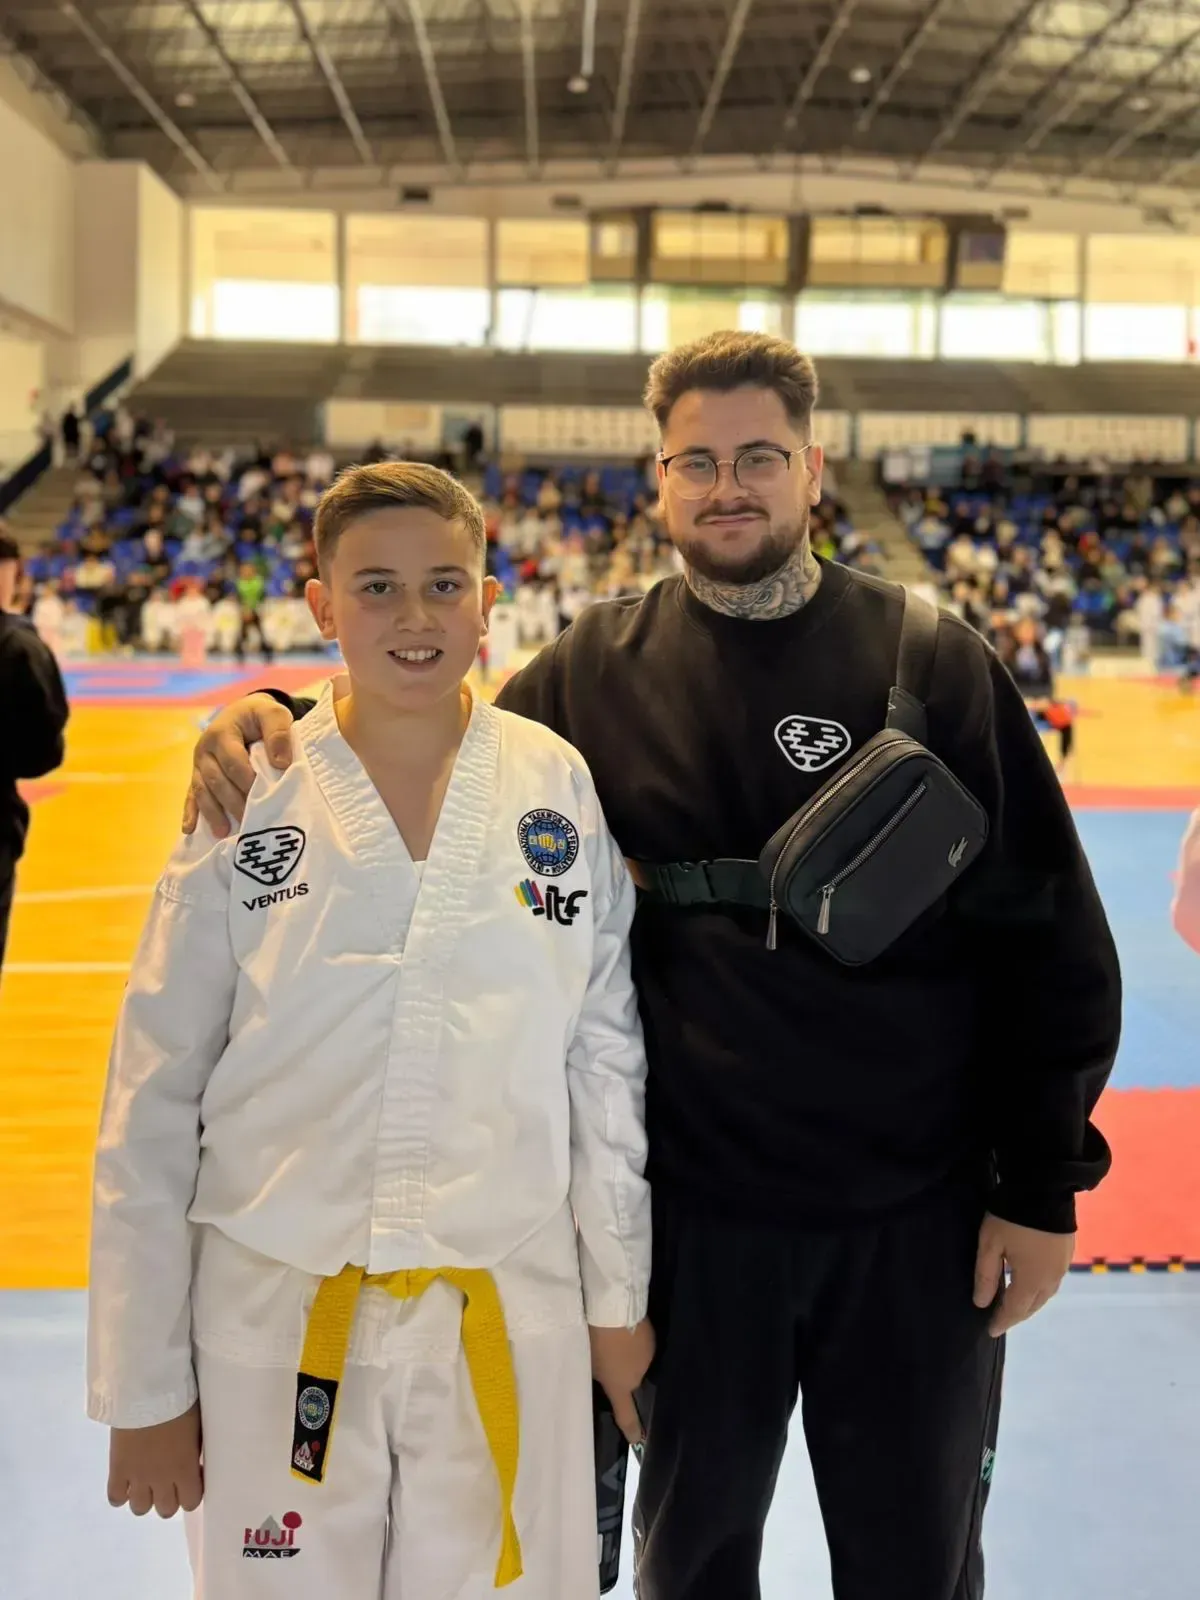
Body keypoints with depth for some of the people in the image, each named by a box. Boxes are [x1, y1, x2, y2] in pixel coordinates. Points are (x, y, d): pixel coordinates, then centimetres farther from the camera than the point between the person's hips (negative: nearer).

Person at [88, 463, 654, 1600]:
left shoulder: (560, 790, -3)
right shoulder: (248, 802, -6)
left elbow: (604, 1057, 3)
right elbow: (154, 1102, -3)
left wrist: (621, 1300, 6)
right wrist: (144, 1386, -1)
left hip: (508, 1318, 1)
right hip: (277, 1317, -1)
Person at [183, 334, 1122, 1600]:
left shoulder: (932, 663, -6)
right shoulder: (598, 670, -1)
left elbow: (1052, 937, -5)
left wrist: (1042, 1188, -5)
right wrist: (276, 726, -12)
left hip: (917, 1218, -1)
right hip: (697, 1209, 1)